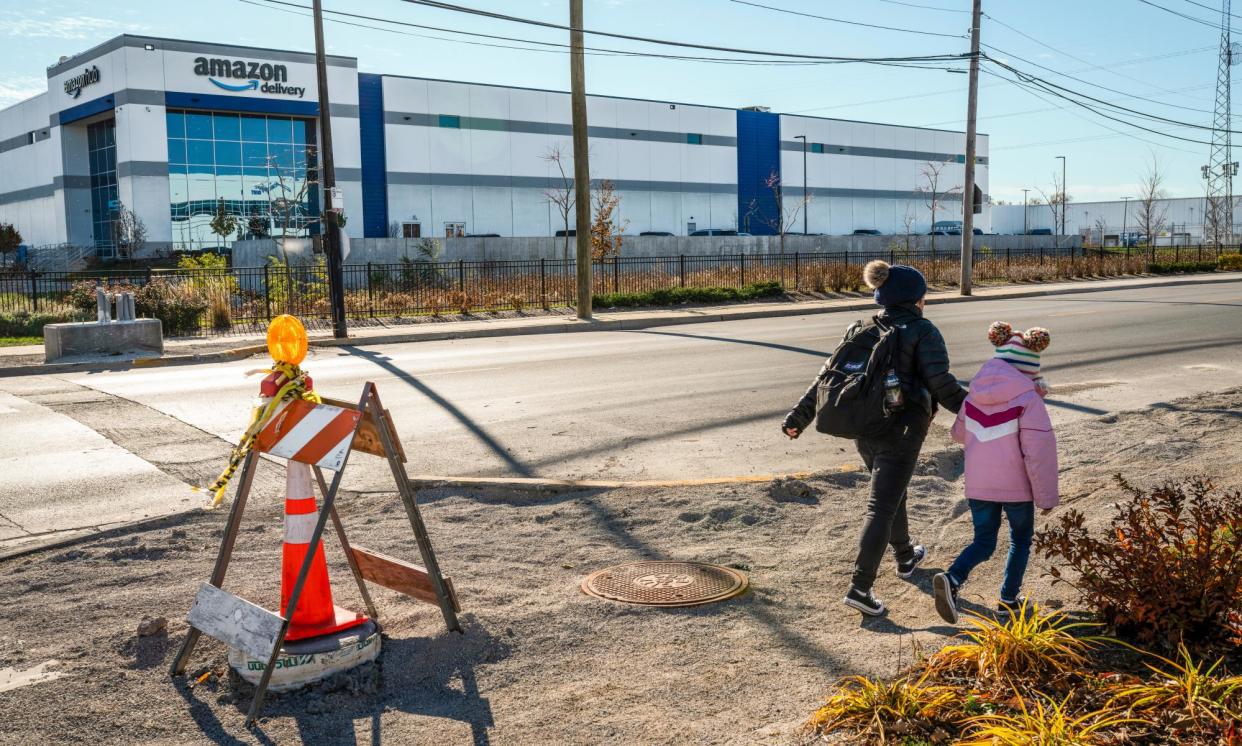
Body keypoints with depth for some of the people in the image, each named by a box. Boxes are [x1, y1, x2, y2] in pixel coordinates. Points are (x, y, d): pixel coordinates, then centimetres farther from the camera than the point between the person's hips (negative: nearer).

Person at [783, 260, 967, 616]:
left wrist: (799, 416, 6)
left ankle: (906, 558, 46)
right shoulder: (922, 332, -8)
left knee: (892, 493, 26)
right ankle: (860, 588, -10)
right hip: (902, 430, -6)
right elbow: (942, 383, -16)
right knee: (882, 506, -5)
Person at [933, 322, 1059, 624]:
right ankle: (1009, 599, 22)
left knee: (983, 542, 13)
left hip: (978, 484, 4)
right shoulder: (1028, 399, -15)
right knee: (1021, 540, 19)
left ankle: (952, 578, -13)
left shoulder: (975, 394, 1)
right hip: (1016, 486, -4)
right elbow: (1039, 452, -17)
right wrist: (1046, 496, -10)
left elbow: (959, 433, 15)